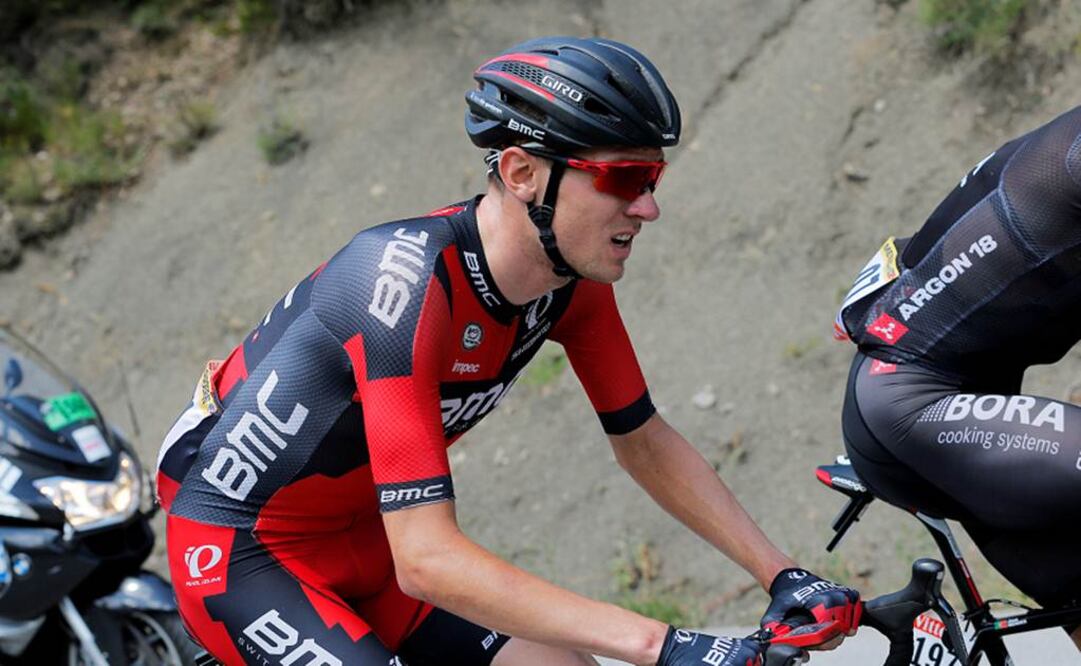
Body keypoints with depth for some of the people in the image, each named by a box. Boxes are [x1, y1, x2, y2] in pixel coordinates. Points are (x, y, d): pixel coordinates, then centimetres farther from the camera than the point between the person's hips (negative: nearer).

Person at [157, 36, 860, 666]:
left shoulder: (573, 282, -10)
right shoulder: (408, 281, -33)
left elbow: (645, 441, 5)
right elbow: (427, 558, -37)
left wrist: (784, 574, -3)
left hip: (360, 544, 8)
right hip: (240, 555, -8)